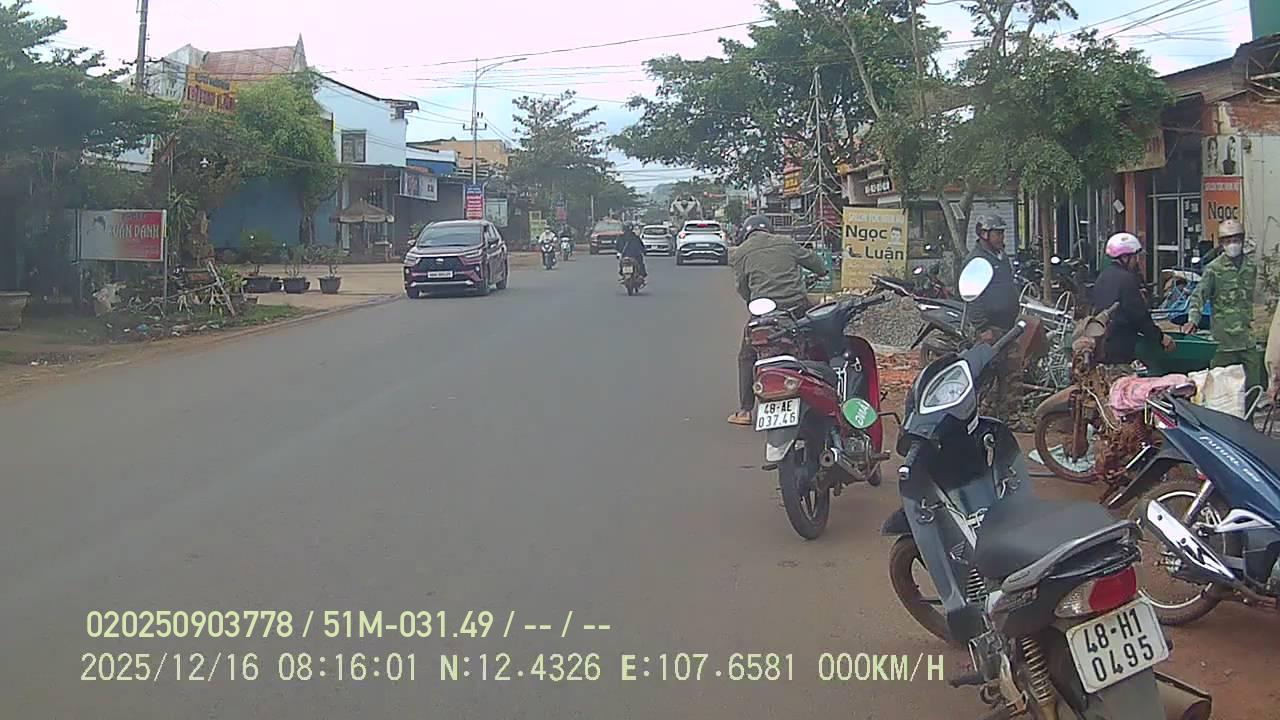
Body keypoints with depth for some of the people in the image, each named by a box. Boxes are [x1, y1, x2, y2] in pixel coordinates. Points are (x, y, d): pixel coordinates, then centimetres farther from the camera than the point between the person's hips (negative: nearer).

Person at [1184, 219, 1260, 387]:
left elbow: (1250, 298, 21)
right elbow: (1199, 295, -11)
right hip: (1223, 336, -5)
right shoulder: (1214, 269, -3)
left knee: (1253, 384, 5)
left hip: (1247, 336, 5)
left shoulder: (1251, 267, 12)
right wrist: (1193, 319, -26)